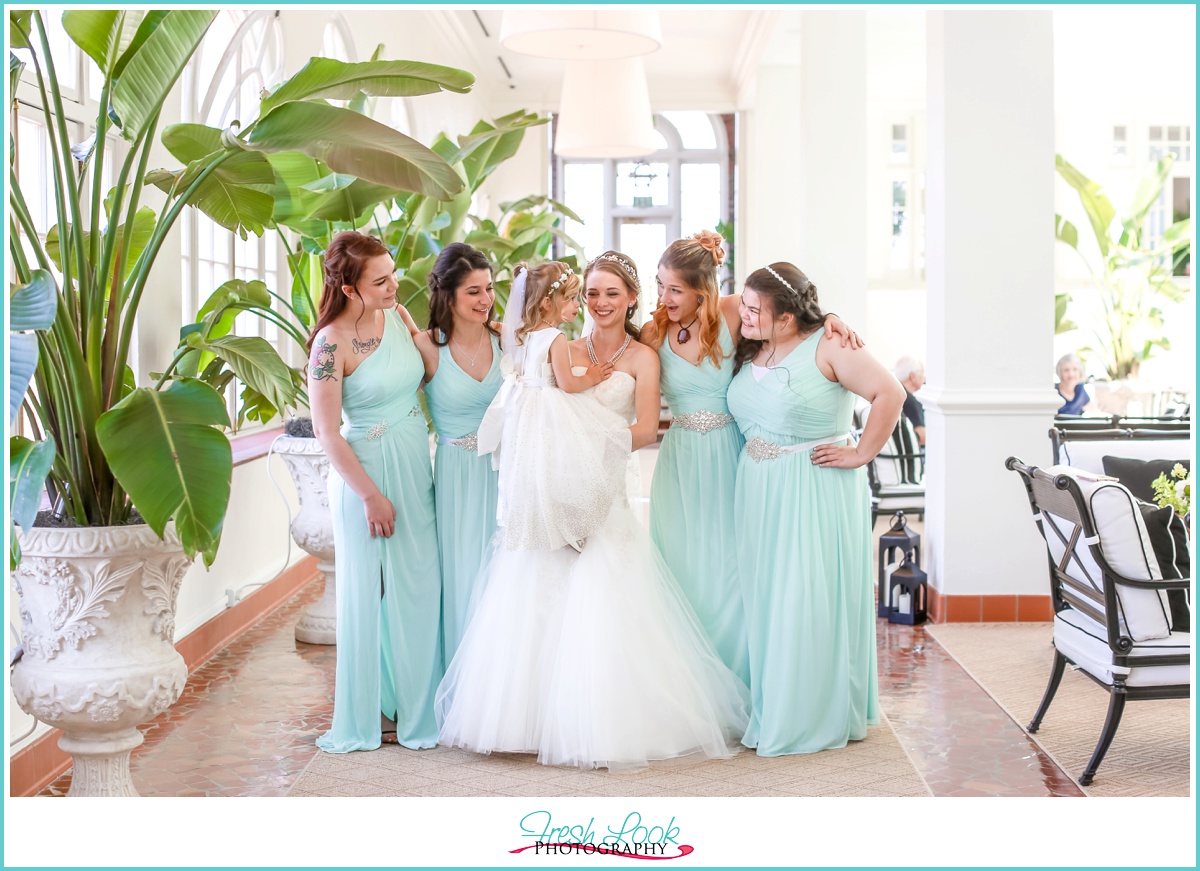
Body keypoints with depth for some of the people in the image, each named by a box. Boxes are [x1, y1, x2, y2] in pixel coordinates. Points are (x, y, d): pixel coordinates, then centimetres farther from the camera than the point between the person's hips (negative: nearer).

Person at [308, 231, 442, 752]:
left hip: (416, 469, 6)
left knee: (419, 589, 10)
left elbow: (425, 374, 18)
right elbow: (326, 432, -15)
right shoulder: (332, 343, -17)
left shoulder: (398, 315, 2)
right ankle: (374, 712, 18)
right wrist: (371, 495, -14)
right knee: (373, 592, 3)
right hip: (368, 471, -6)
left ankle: (416, 704, 23)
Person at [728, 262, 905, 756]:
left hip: (816, 492, -7)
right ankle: (769, 711, 20)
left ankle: (816, 717, 10)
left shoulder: (826, 349, -12)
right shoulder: (749, 351, 10)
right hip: (759, 492, 7)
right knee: (764, 599, 9)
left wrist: (861, 455, -15)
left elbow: (890, 394, -16)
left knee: (808, 599, -2)